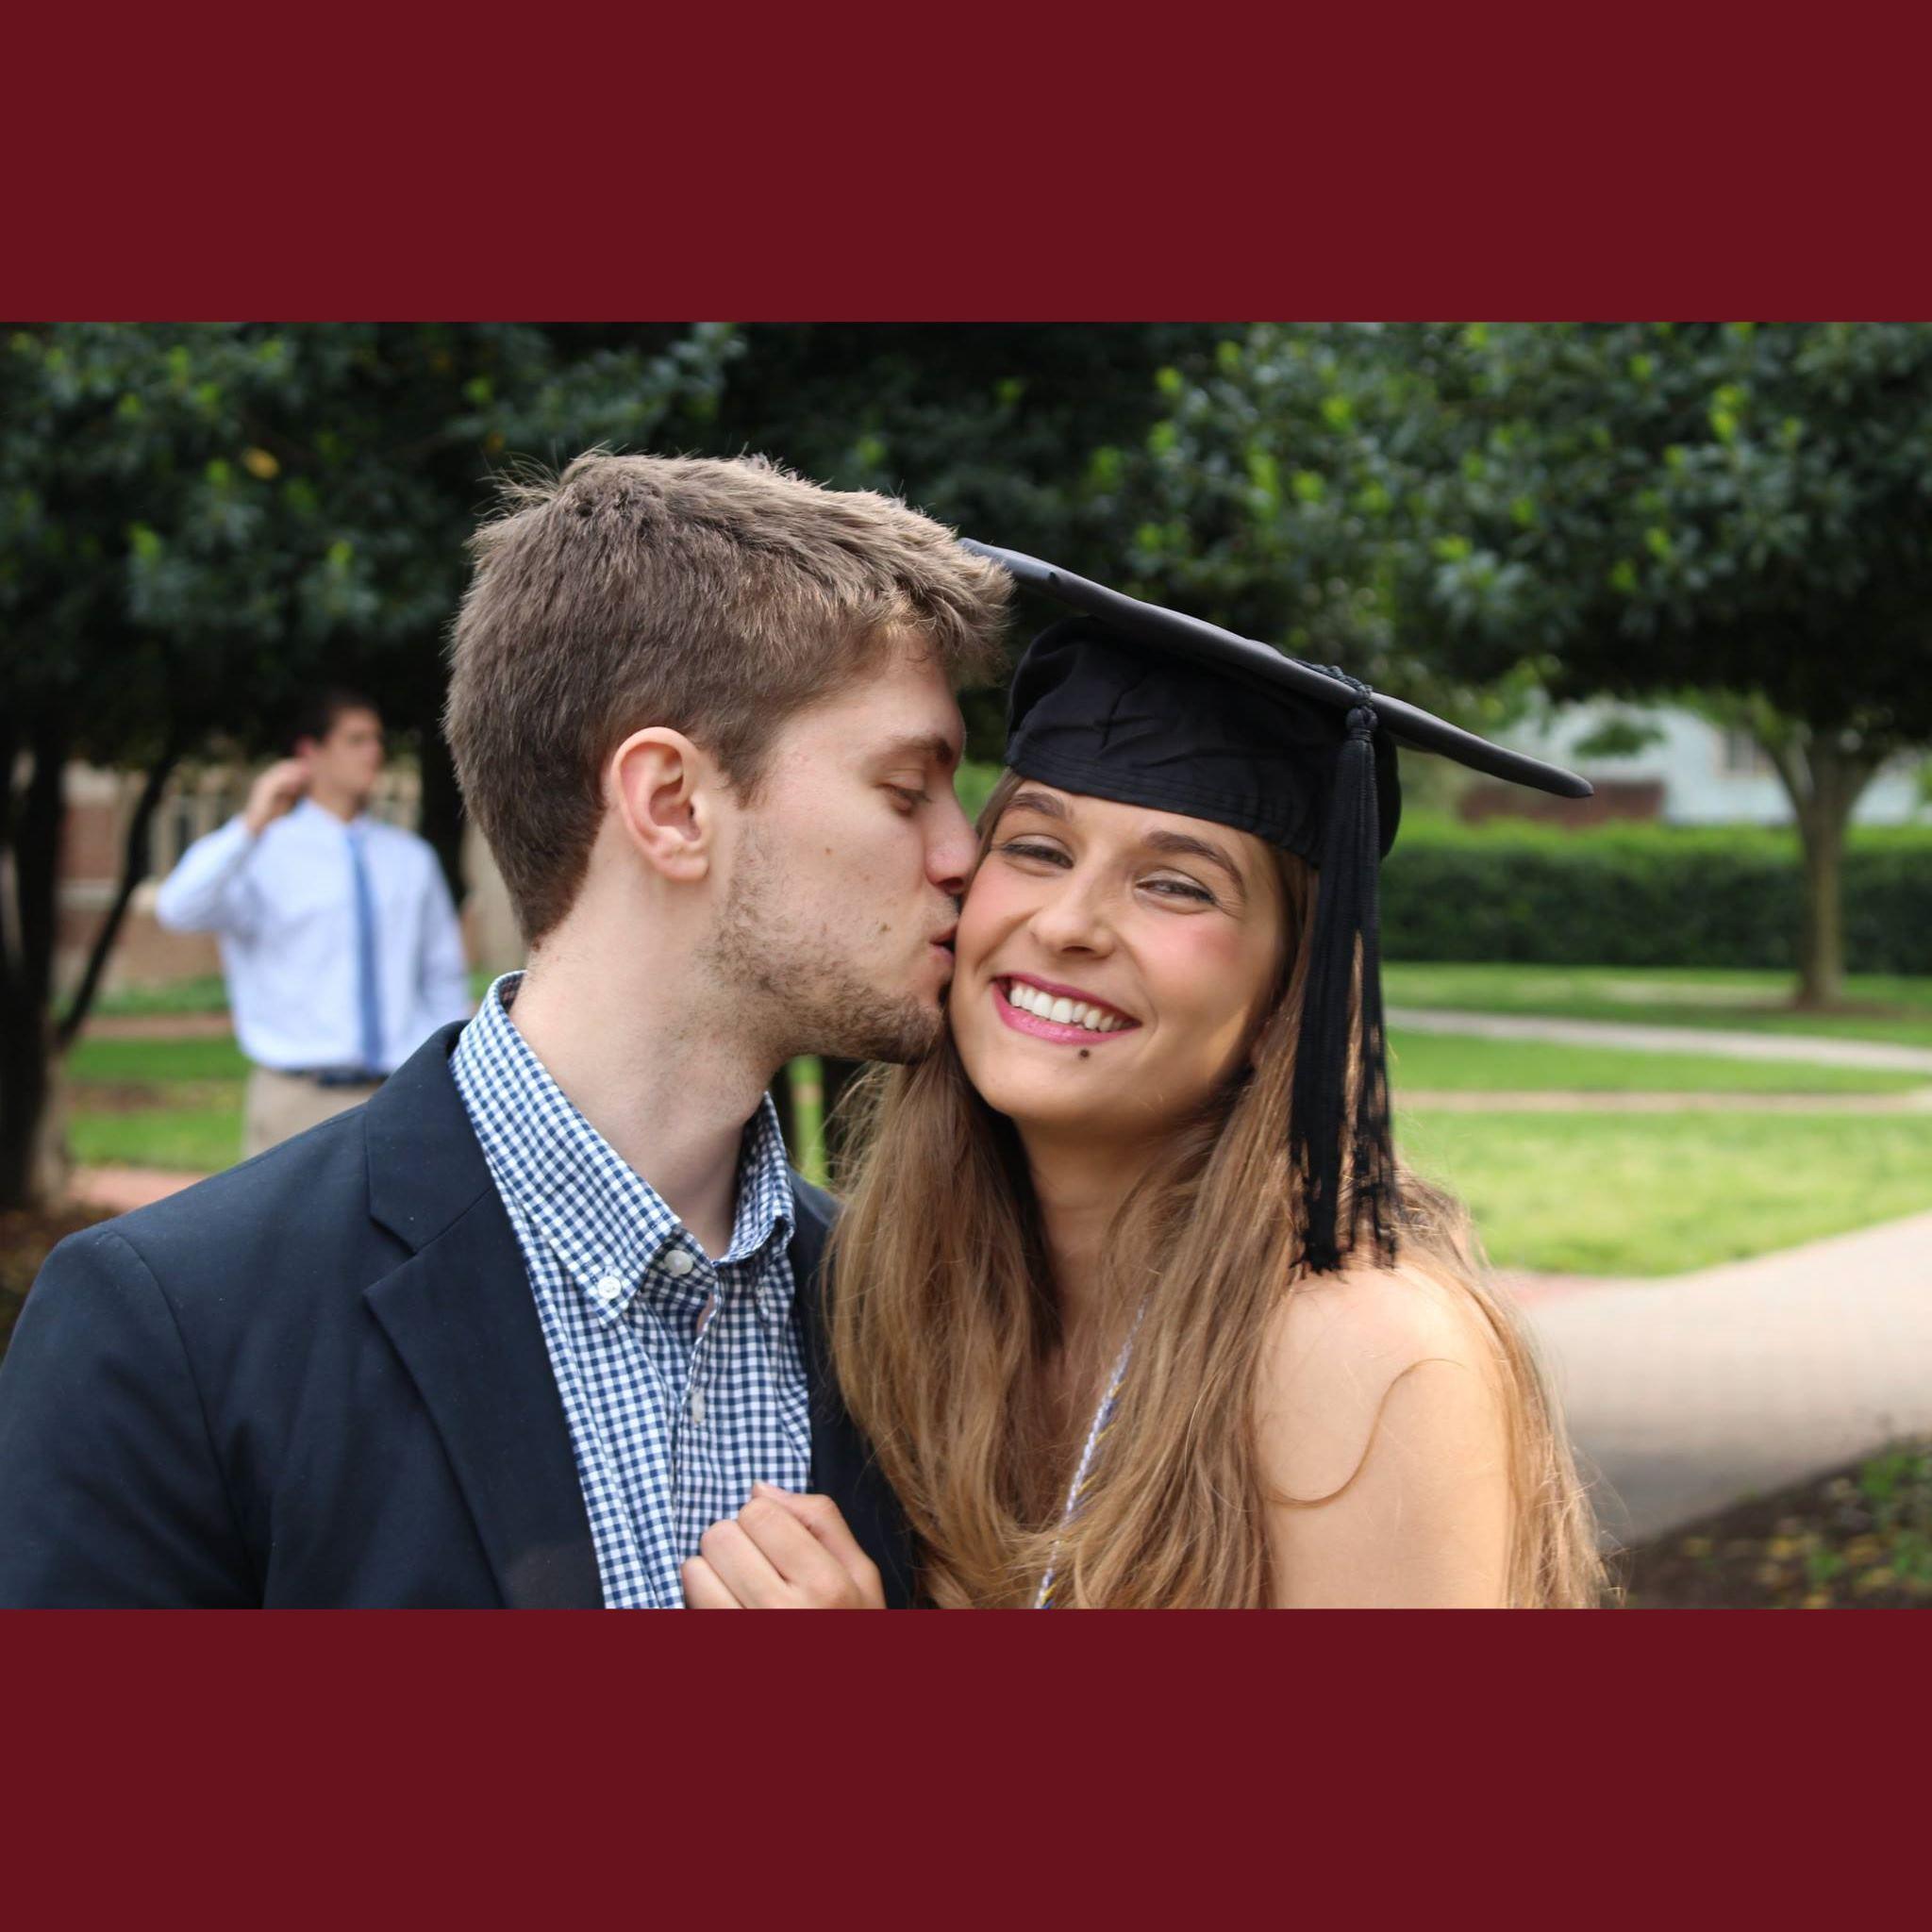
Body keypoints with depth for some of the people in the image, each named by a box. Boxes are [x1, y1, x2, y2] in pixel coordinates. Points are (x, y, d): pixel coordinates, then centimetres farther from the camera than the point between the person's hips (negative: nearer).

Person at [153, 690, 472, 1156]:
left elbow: (445, 979, 17)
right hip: (299, 1099, -3)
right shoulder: (263, 852, 1)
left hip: (401, 1100, 3)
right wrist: (250, 826, -25)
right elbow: (177, 911, -17)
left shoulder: (411, 858, 14)